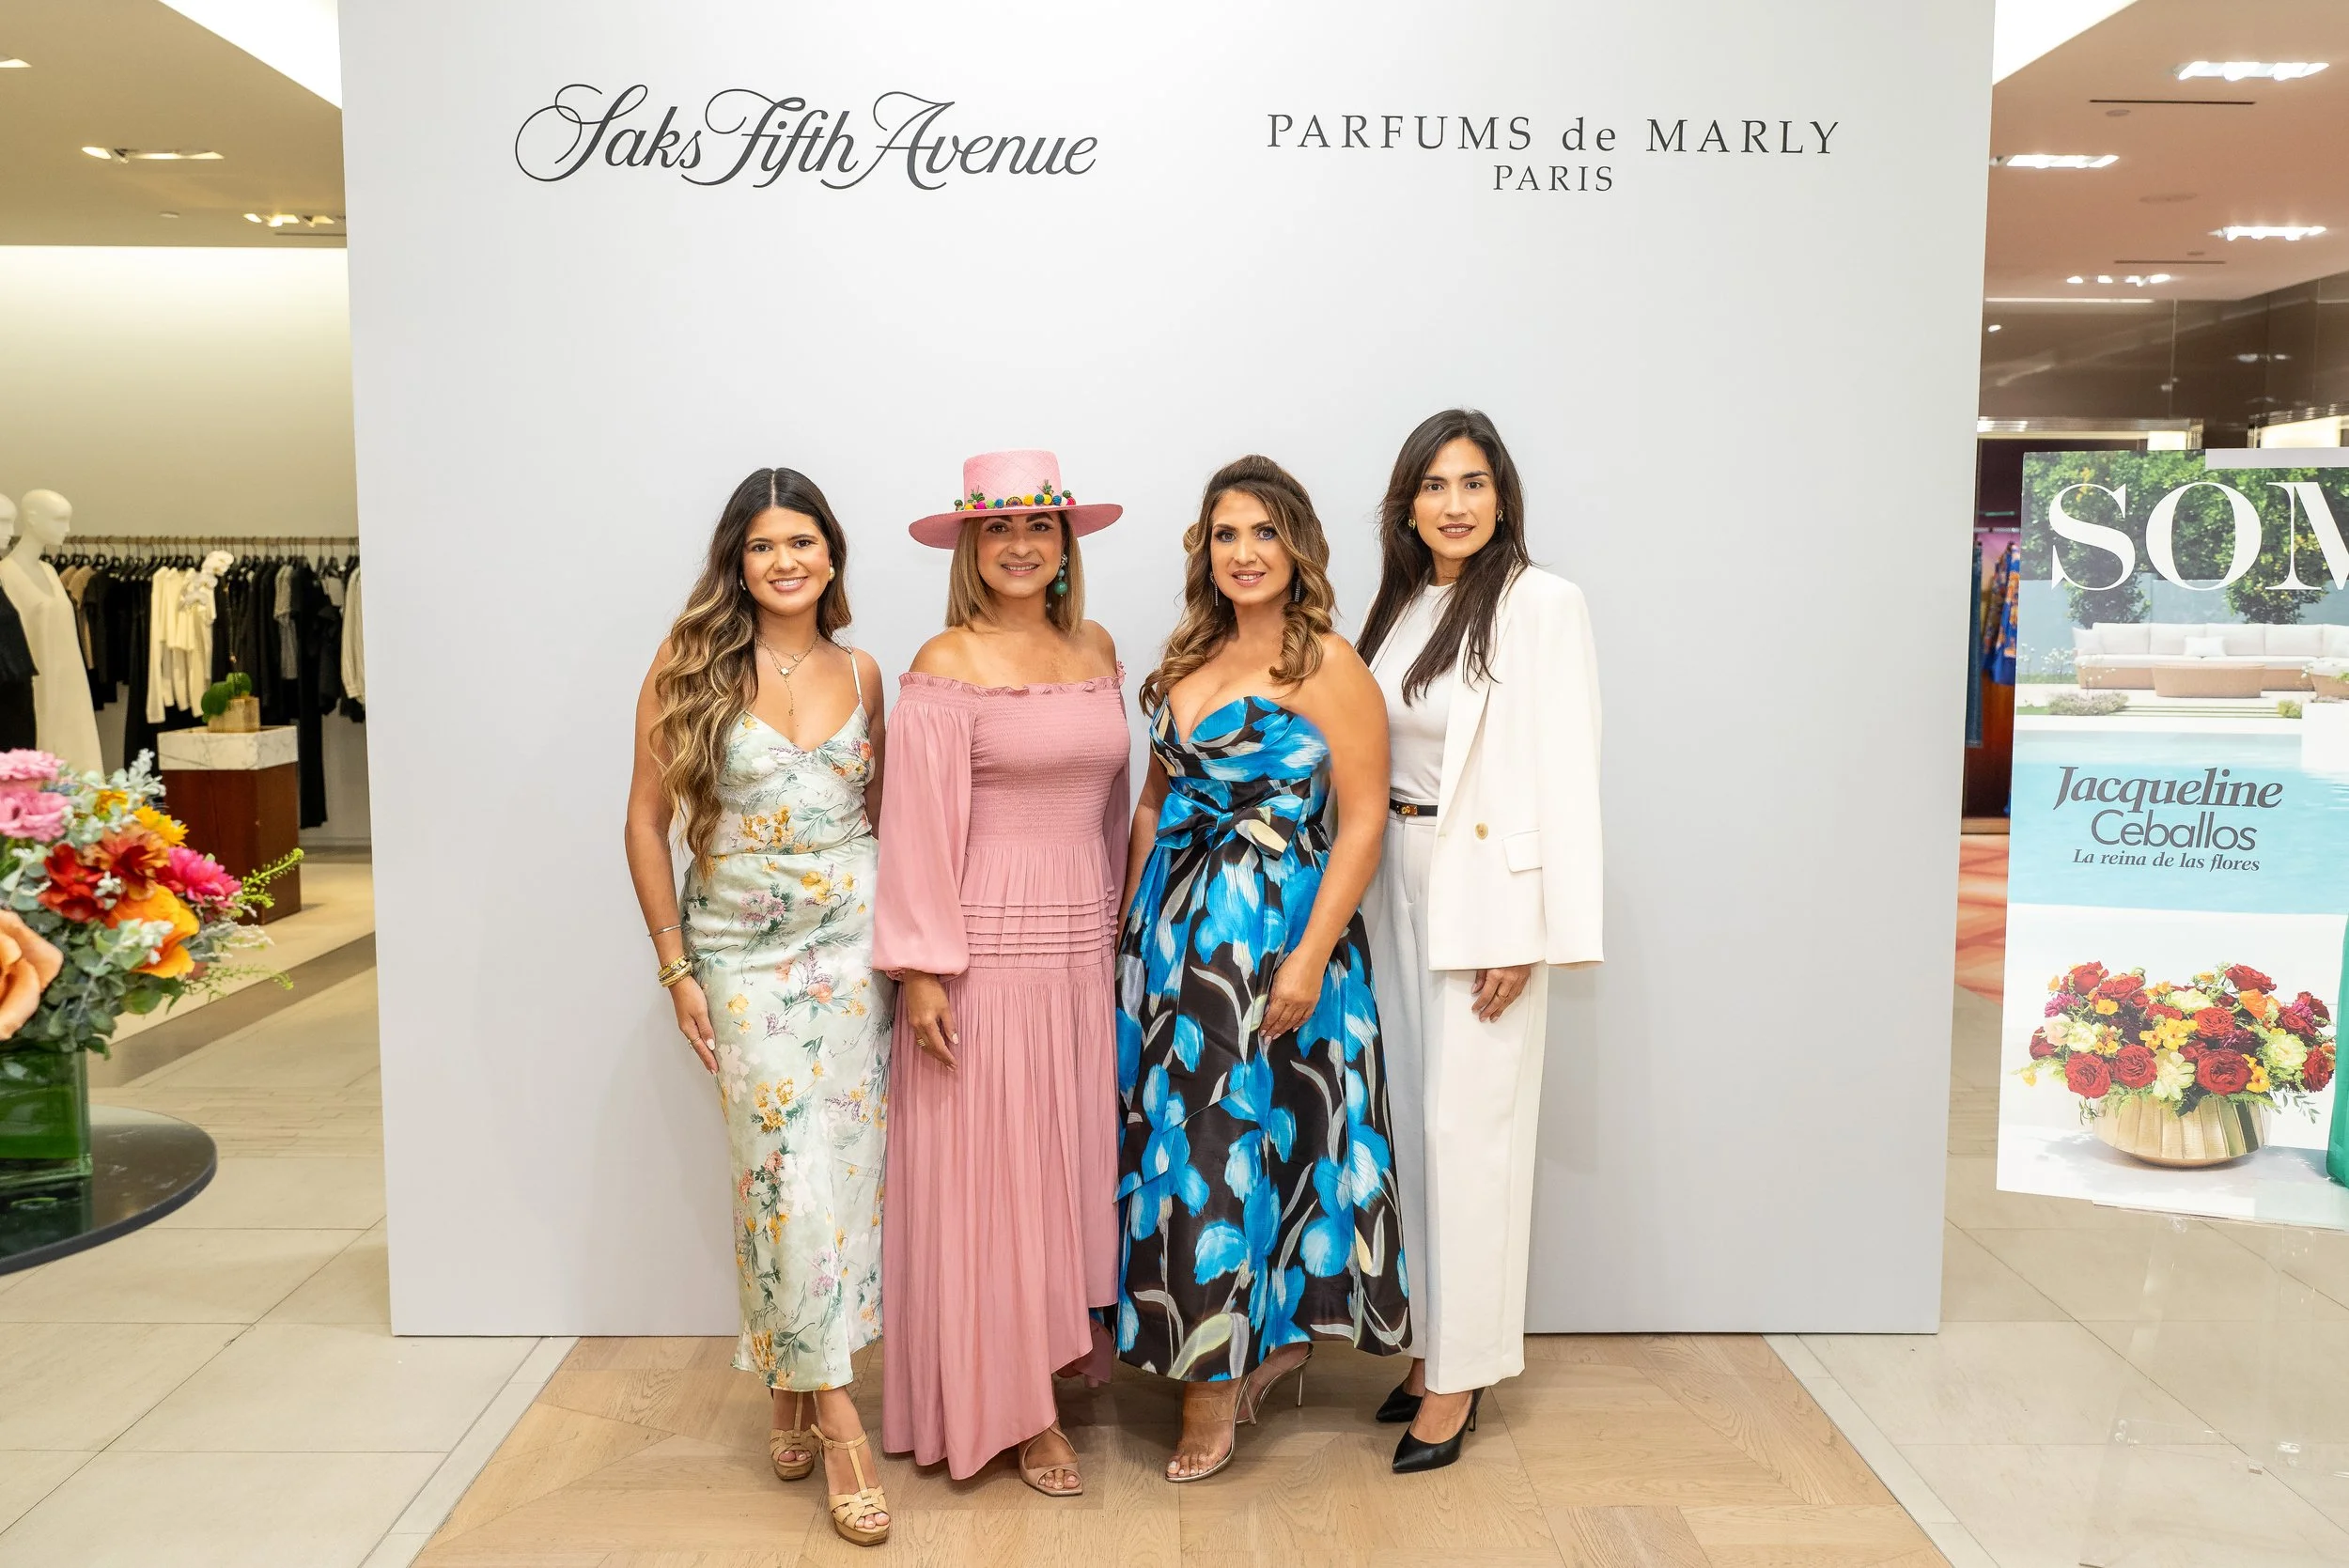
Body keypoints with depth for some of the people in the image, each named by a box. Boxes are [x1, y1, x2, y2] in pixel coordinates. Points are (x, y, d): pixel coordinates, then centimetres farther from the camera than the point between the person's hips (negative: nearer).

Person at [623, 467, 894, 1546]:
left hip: (853, 943, 3)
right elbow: (646, 820, -2)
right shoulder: (692, 666, -4)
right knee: (785, 1171, -5)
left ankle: (791, 1384, 24)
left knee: (841, 1164, 5)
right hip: (742, 952, -3)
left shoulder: (859, 675, 6)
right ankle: (833, 1412, 5)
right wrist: (674, 968, -5)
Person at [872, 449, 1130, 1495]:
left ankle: (1065, 1345, 28)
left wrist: (1116, 924, 14)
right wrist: (920, 968, -14)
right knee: (991, 1172, 3)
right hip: (988, 947, -5)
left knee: (1075, 1155, 12)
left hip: (1083, 947, 6)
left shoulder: (1095, 651, 10)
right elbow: (918, 825, -11)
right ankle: (1012, 1406, 14)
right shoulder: (947, 666, -8)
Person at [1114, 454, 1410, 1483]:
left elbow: (1361, 820, -12)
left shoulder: (1327, 667, -8)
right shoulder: (1187, 662, 12)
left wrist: (1310, 956, -18)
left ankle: (1214, 1382, 16)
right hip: (1173, 927, 7)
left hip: (1274, 932, -6)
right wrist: (1134, 919, 11)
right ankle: (1266, 1346, 27)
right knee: (1178, 1135, 9)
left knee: (1236, 1140, 0)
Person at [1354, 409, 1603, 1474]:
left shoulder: (1541, 604, -9)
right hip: (1398, 883, 6)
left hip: (1486, 888, -6)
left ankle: (1462, 1369, 12)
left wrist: (1531, 935, -16)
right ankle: (1434, 1340, 25)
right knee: (1415, 1116, 11)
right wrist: (1367, 890, 5)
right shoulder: (1398, 607, 11)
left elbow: (1564, 772, -12)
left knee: (1466, 1124, -2)